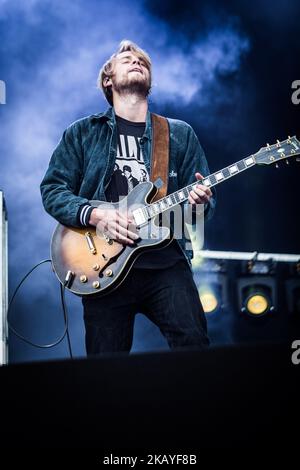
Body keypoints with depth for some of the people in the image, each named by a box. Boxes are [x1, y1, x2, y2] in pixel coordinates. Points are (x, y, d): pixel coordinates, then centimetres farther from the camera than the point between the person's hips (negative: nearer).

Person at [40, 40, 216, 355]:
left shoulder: (180, 134, 13)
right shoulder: (82, 133, 10)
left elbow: (207, 198, 12)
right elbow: (52, 189, 4)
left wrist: (200, 200, -12)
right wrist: (95, 215, -13)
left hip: (167, 262, 1)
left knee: (194, 343, -13)